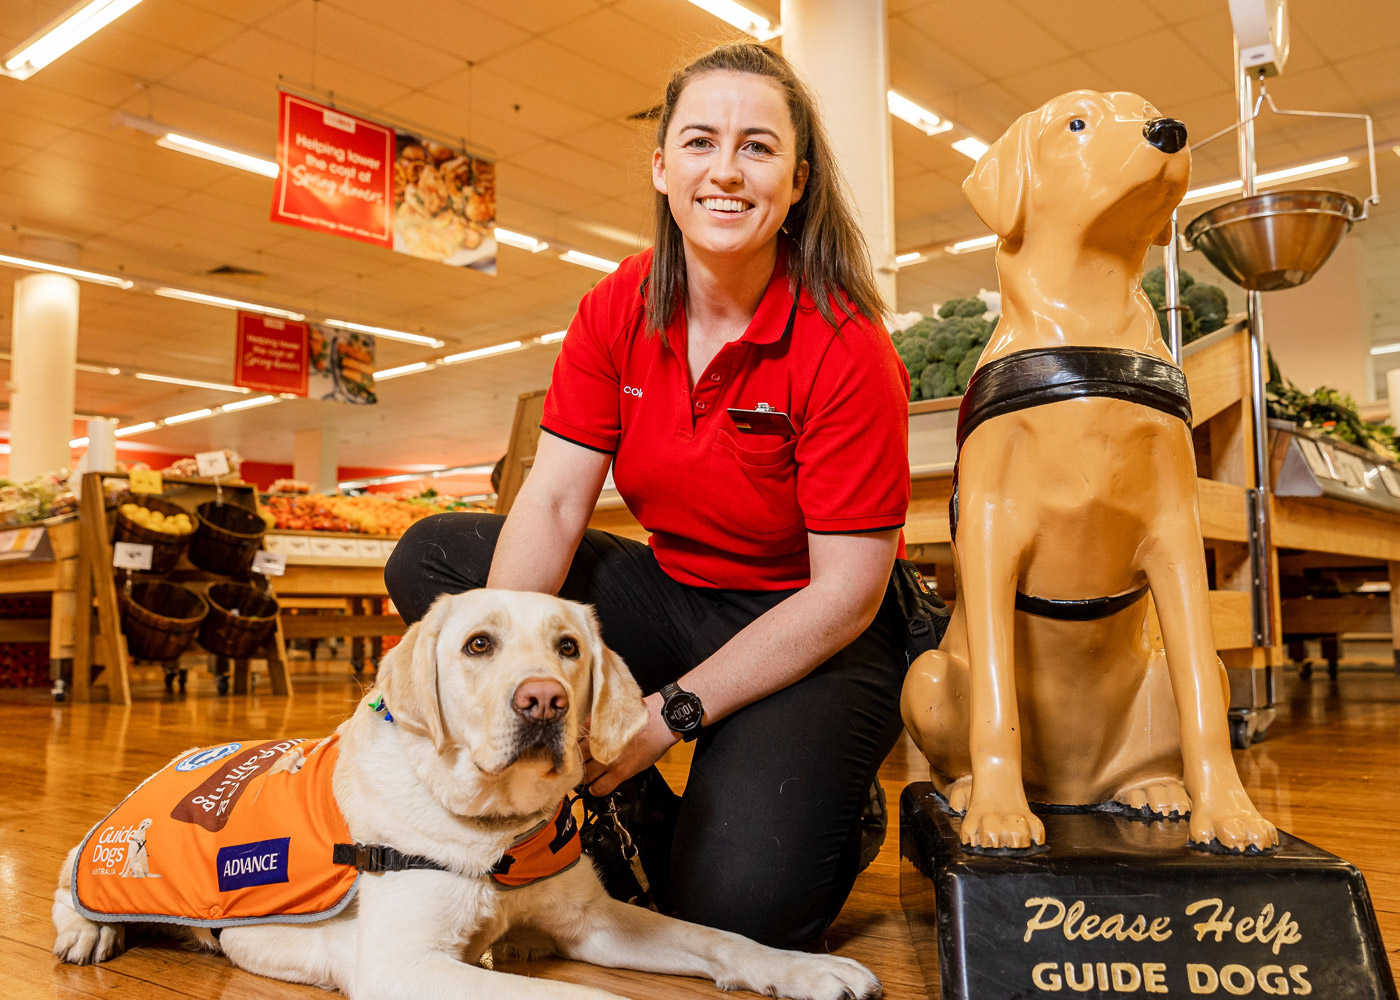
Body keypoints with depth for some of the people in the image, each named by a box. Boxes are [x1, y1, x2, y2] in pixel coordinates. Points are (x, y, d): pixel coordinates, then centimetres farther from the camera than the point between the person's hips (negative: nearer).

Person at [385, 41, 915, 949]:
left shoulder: (844, 347, -20)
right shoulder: (619, 309, -4)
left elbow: (849, 591, -18)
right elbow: (553, 499, -8)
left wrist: (669, 714, -21)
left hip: (818, 635, -5)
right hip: (676, 592, 6)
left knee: (739, 899, -27)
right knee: (431, 557, -5)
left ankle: (836, 811, 11)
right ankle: (625, 812, 0)